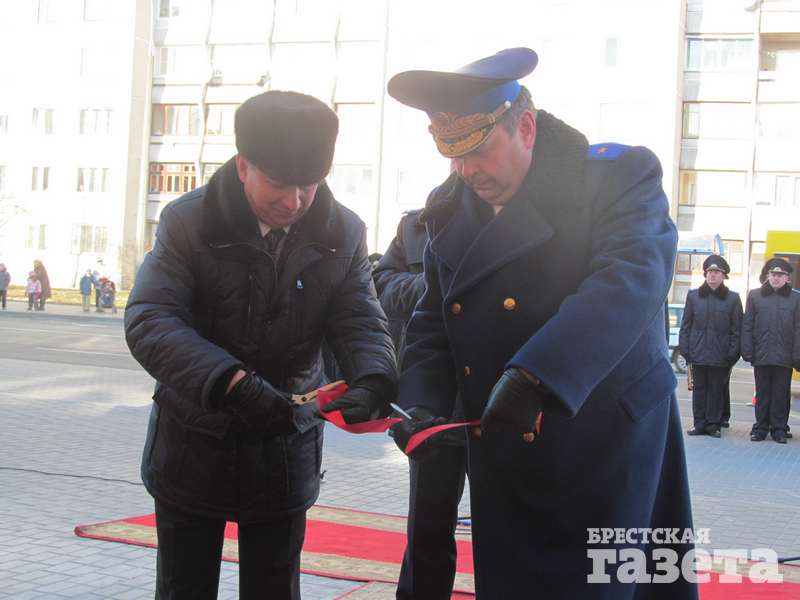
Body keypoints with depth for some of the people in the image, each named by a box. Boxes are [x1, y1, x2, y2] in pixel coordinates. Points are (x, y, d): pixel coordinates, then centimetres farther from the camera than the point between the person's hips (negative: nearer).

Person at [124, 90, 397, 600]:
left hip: (284, 452, 2)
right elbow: (149, 321, -22)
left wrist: (372, 381, -30)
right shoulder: (188, 221, -14)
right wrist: (231, 380, -37)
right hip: (193, 446, -1)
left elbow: (362, 323, -6)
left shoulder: (344, 233, -6)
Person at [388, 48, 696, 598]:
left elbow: (630, 281, -29)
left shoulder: (620, 175, -12)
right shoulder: (449, 208, 6)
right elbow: (434, 323, 9)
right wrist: (421, 405, -10)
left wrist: (533, 376, -40)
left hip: (603, 444, -5)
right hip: (503, 452, 6)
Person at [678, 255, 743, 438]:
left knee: (717, 389, 3)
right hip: (698, 352, 2)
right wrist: (685, 349, 0)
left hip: (720, 355, -1)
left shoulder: (732, 298, 3)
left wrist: (732, 353, -4)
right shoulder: (693, 296, 8)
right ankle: (700, 424, 13)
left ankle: (714, 424, 11)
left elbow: (736, 329, 2)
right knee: (699, 388, 6)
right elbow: (685, 325, 8)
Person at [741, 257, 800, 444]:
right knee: (762, 394, 8)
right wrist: (747, 351, -3)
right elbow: (747, 326, 5)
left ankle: (779, 428, 15)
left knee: (781, 394, 6)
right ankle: (761, 427, 17)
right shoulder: (755, 295, 5)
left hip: (784, 357, -1)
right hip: (761, 356, 1)